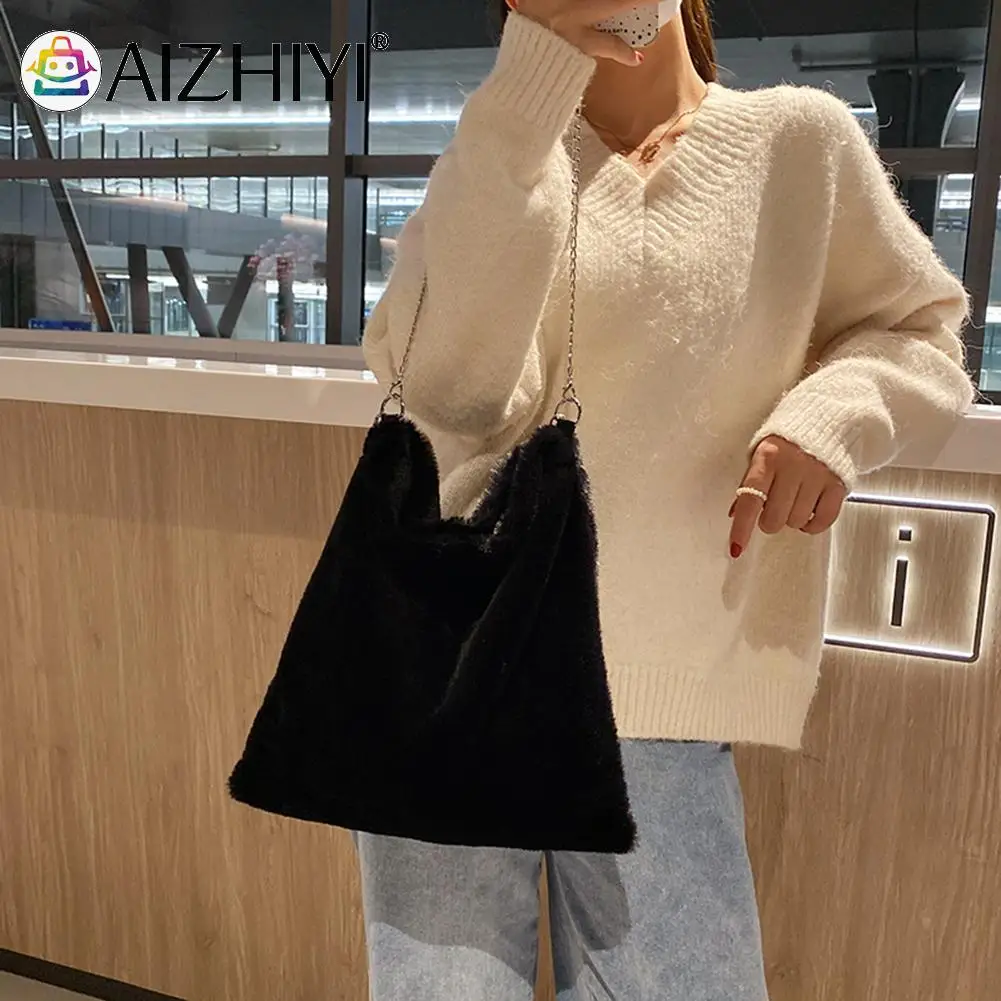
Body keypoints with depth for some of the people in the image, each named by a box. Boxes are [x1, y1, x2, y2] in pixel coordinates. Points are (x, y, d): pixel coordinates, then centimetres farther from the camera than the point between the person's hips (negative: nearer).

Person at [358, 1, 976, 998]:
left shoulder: (800, 136, 3)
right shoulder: (502, 153, 1)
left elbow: (920, 336, 9)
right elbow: (452, 391, -16)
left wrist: (836, 411, -14)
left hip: (661, 699, 1)